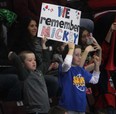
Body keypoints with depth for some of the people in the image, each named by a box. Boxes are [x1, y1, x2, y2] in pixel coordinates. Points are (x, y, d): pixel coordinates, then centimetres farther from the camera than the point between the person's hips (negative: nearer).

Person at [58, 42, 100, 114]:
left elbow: (94, 80, 23)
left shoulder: (81, 70, 13)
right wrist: (71, 48, -20)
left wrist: (97, 65, 11)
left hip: (81, 108, 7)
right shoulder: (65, 68, -9)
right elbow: (67, 63, -34)